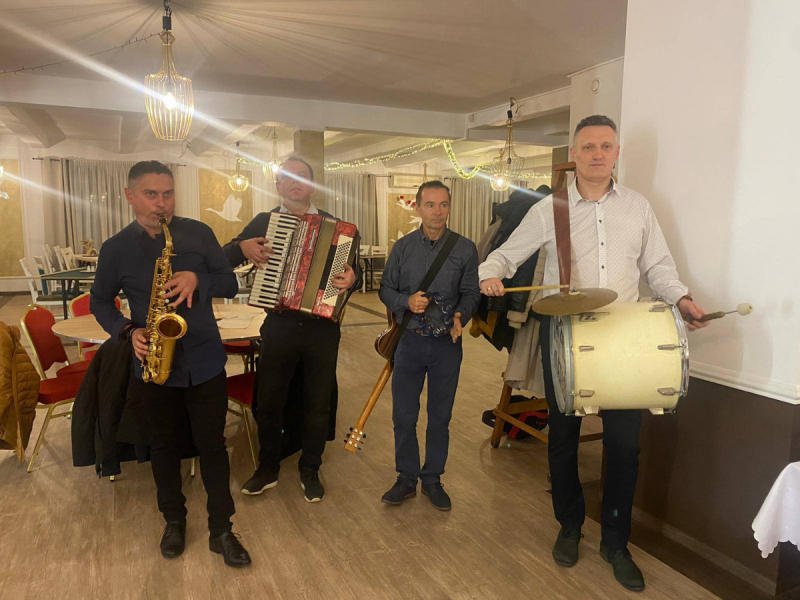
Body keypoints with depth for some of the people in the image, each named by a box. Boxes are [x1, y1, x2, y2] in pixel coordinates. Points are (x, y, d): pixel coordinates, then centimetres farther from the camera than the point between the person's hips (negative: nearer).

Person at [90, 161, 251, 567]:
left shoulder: (199, 233, -1)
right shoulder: (116, 248, 0)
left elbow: (230, 283, 2)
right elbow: (100, 301, 10)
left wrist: (198, 279, -19)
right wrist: (127, 331, -8)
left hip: (205, 362, -1)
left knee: (212, 445, 5)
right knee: (165, 446, 15)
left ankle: (221, 530, 19)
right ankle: (174, 519, 36)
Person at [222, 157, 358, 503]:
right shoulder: (263, 222, 6)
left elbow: (349, 268, 4)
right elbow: (224, 257, 9)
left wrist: (349, 280, -19)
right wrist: (242, 247, -12)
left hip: (322, 327, 0)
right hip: (278, 326, 0)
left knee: (318, 403, 9)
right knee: (269, 402, 9)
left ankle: (310, 471, 28)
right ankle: (268, 469, 29)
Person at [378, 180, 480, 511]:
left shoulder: (465, 248, 1)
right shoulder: (402, 247, 4)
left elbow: (471, 292, 1)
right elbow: (385, 289, 7)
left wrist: (460, 316, -20)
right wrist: (406, 302, -14)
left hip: (447, 344, 0)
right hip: (409, 341, 1)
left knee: (440, 417, 10)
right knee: (403, 416, 7)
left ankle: (433, 479, 27)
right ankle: (406, 478, 25)